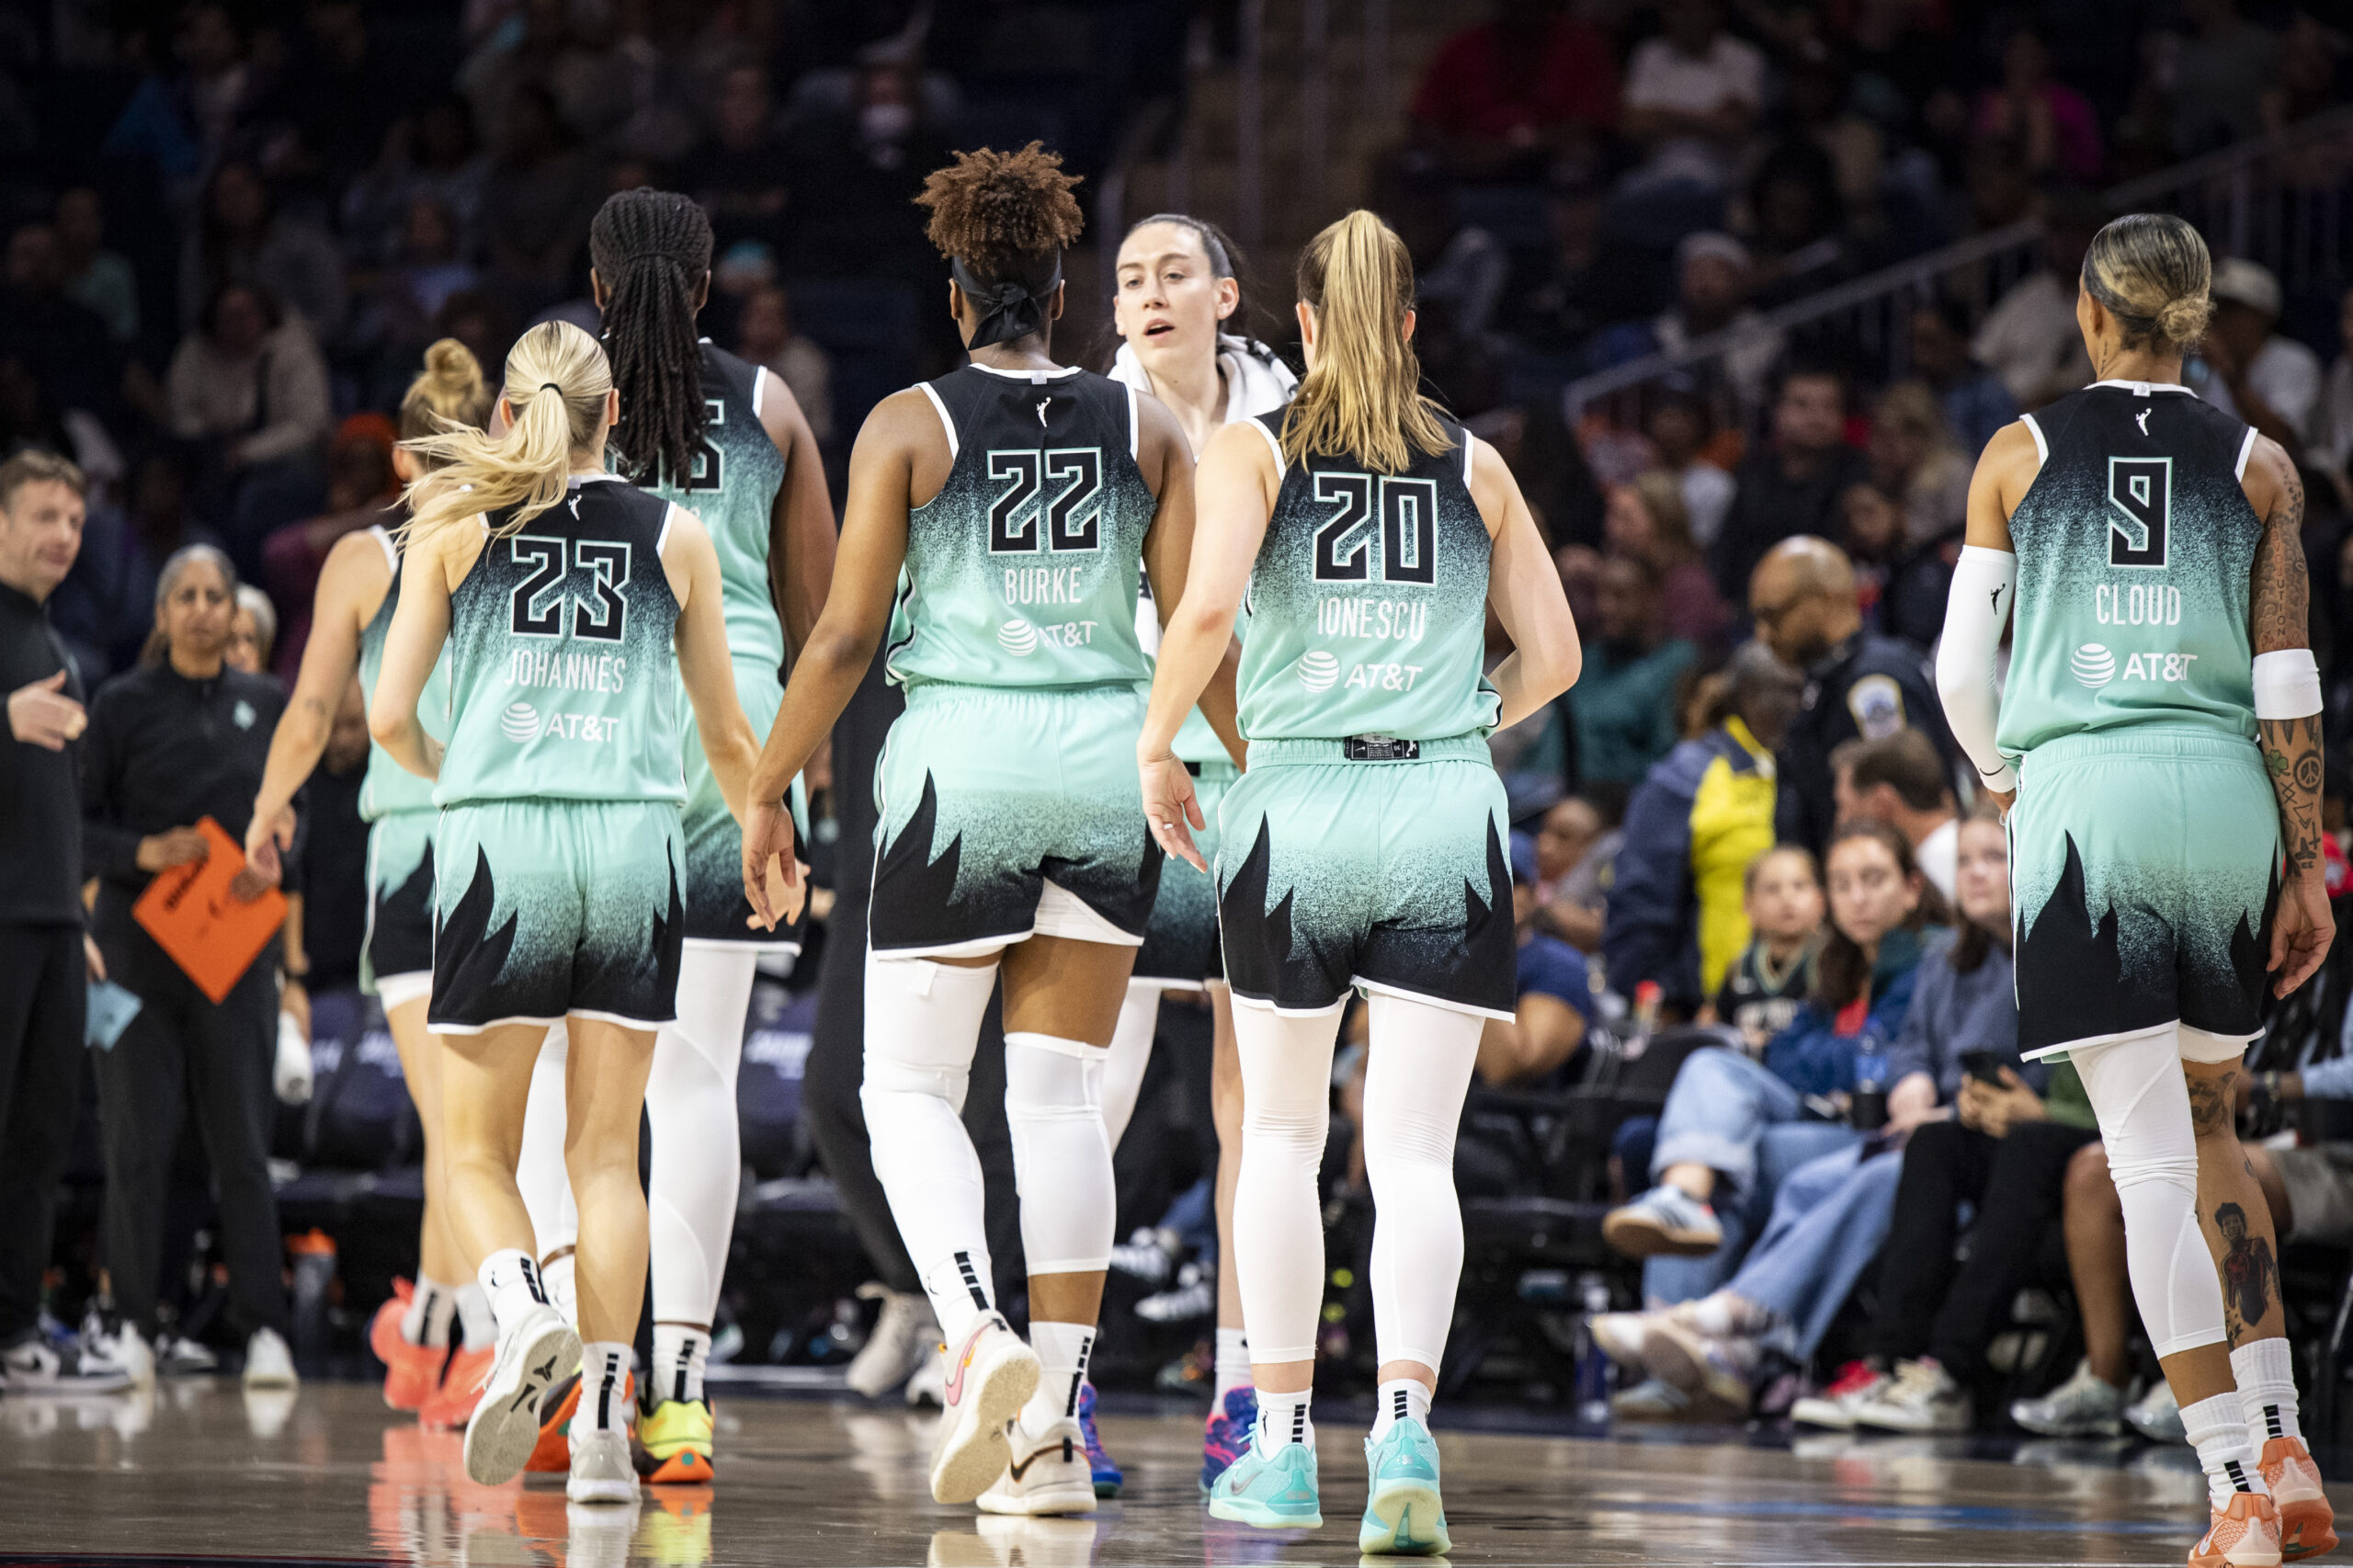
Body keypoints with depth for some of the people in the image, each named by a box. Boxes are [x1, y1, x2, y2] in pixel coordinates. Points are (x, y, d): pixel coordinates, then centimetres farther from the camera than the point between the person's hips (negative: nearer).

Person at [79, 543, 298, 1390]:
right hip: (138, 945, -2)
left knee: (243, 1144, -1)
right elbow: (78, 825, 1)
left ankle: (265, 1329, 0)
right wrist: (141, 852, -17)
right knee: (137, 1144, -2)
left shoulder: (268, 704, 9)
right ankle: (132, 1326, 4)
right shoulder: (123, 706, 1)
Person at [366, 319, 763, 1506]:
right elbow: (725, 734, 18)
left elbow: (389, 716, 5)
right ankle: (603, 1425, -3)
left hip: (499, 838, -1)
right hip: (636, 841, 1)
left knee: (478, 1148, 8)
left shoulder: (453, 527, 7)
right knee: (607, 1152, 8)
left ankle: (521, 1314, -22)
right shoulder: (674, 537, 11)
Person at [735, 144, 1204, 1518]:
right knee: (1063, 1095, 9)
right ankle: (1056, 1428, 5)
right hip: (1109, 752, 3)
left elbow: (847, 636, -5)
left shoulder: (909, 425, -1)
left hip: (962, 752, -3)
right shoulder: (1146, 424, 6)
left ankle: (980, 1344, -19)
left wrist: (769, 789, 4)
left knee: (911, 1092, 6)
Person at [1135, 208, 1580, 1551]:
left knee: (1283, 1137, 14)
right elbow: (1554, 655, 10)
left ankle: (1285, 1447, 16)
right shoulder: (1475, 464, 9)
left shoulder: (1253, 451, 2)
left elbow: (1209, 606, -14)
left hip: (1297, 801, -1)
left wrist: (1157, 749, -1)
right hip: (1449, 812, 1)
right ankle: (1406, 1428, -21)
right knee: (1416, 1156, -2)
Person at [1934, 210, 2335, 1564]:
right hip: (2224, 798, 2)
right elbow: (2288, 689, 1)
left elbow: (1962, 663, 7)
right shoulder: (2257, 466, 6)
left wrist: (2004, 780, 26)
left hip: (2081, 794, -2)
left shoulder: (2021, 456, 5)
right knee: (2209, 1122, 21)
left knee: (2154, 1159, -4)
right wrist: (2308, 865, 5)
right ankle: (2283, 1445, 11)